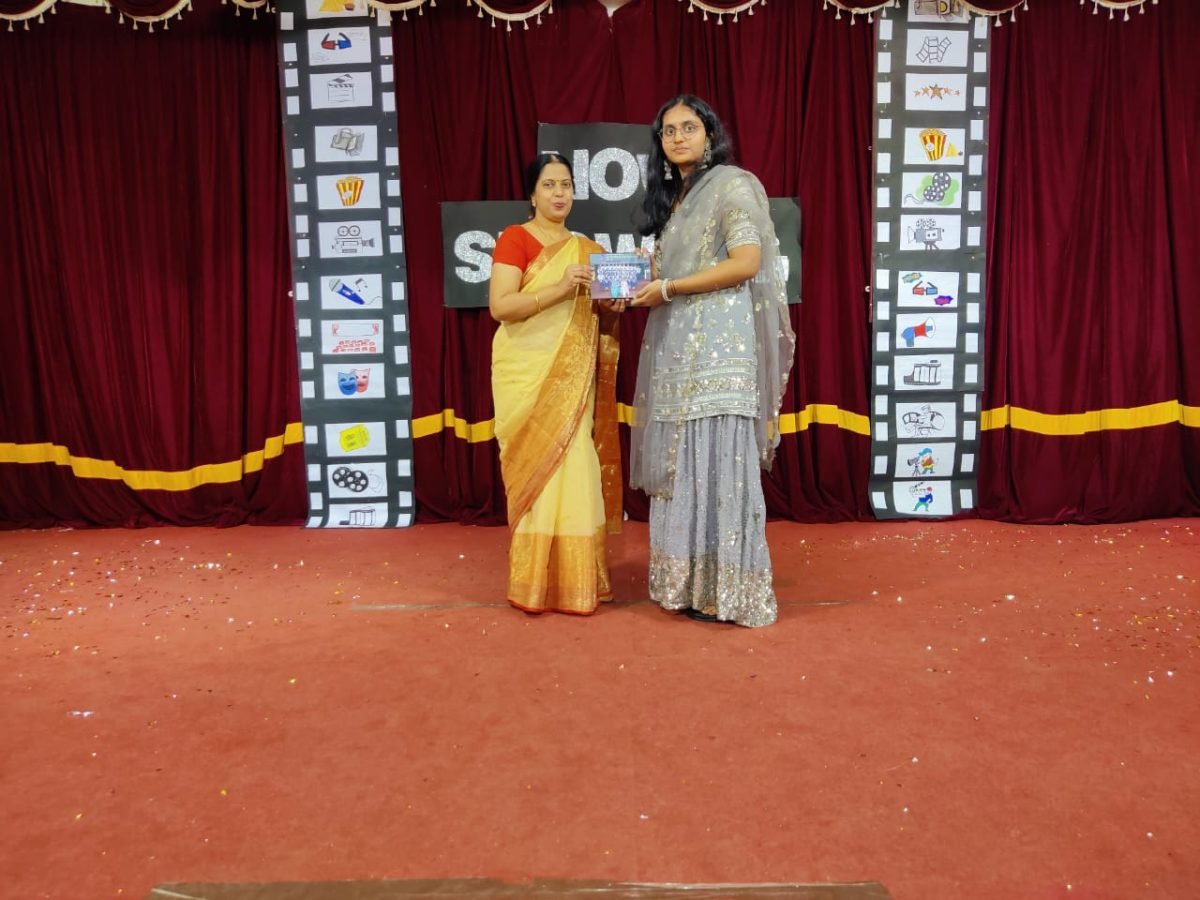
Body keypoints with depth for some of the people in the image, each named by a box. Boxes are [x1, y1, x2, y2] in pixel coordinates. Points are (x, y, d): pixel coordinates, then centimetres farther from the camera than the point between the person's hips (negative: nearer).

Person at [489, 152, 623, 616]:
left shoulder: (587, 248, 15)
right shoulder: (514, 238, -1)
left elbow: (602, 318, 18)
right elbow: (499, 305, -13)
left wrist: (614, 300, -4)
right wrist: (560, 288, -21)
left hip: (573, 376, 5)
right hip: (527, 372, -4)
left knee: (574, 469, 2)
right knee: (536, 471, -3)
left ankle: (574, 578, 11)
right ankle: (535, 582, 6)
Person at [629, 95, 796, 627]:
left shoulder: (731, 184, -3)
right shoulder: (673, 196, 22)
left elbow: (746, 262, -15)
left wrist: (667, 289, -12)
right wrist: (642, 289, 5)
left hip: (719, 345, -8)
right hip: (677, 347, 8)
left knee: (717, 460, -8)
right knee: (682, 461, 6)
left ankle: (727, 589, -1)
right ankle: (689, 580, 12)